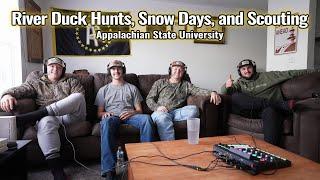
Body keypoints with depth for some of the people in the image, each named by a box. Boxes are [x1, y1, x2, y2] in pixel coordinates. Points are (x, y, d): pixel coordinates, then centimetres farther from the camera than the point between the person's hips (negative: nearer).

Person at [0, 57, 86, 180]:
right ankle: (56, 168, -39)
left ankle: (29, 117, -35)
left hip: (72, 115, 0)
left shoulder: (72, 82, 23)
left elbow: (79, 97, 7)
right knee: (45, 122, -38)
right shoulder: (36, 83, 23)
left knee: (78, 96, -31)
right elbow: (20, 90, 4)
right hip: (48, 116, 0)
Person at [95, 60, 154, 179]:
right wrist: (104, 114, -8)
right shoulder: (103, 90, 24)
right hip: (112, 116, 0)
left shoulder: (132, 88, 23)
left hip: (129, 116, 1)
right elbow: (99, 113, 17)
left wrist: (132, 112, -9)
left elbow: (139, 110, 15)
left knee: (146, 118, -33)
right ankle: (108, 169, -39)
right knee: (106, 122, -39)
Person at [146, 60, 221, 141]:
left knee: (193, 109, -27)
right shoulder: (160, 83, 19)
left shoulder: (186, 84, 22)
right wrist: (157, 107, -8)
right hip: (161, 112, -1)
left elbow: (198, 90, 3)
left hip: (178, 112, 2)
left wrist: (212, 92, -17)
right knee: (163, 118, -37)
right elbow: (149, 99, 14)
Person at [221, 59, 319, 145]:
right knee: (235, 97, -28)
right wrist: (226, 86, -22)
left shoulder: (267, 76, 20)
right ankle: (282, 104, -27)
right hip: (251, 110, 1)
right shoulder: (240, 83, 18)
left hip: (270, 108, -1)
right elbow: (224, 92, 2)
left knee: (270, 111, -38)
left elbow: (289, 73, 20)